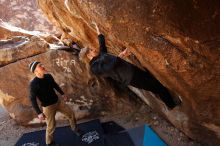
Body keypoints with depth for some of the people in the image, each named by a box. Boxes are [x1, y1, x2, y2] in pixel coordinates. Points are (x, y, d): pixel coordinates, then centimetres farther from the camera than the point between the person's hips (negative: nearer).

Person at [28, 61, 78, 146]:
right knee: (51, 126, 8)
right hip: (48, 107, -6)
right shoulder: (33, 84, -23)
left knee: (71, 114, 13)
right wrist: (39, 113, -22)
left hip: (58, 101, 6)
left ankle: (75, 129, 39)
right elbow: (33, 99, -19)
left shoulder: (48, 76, -6)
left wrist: (62, 94, 19)